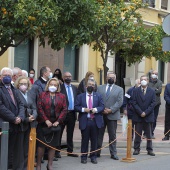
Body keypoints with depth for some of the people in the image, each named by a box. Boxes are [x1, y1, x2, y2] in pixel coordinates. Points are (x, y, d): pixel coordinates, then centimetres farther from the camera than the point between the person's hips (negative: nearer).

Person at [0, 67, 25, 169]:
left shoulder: (14, 90, 19)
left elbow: (21, 105, 12)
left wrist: (20, 117, -6)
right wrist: (14, 118, -14)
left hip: (17, 126, 6)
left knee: (18, 152, 8)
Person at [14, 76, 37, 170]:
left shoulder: (32, 94, 12)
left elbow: (34, 108, 8)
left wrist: (33, 116, -12)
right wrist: (26, 119, -17)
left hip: (30, 124, 5)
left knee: (26, 148, 9)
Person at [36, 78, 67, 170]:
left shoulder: (62, 96, 9)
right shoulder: (42, 95, 3)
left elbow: (64, 110, 2)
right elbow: (39, 108, -5)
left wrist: (58, 121, -9)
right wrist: (46, 120, -13)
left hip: (56, 124, 2)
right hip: (43, 123, -2)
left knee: (53, 145, 4)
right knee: (41, 144, 0)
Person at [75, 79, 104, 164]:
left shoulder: (98, 96, 10)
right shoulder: (80, 96, 7)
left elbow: (102, 106, 4)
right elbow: (76, 107, 1)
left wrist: (96, 109, -15)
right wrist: (83, 109, -15)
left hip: (95, 121, 1)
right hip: (85, 121, -1)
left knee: (94, 140, 5)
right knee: (85, 140, 3)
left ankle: (93, 156, 14)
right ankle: (83, 156, 11)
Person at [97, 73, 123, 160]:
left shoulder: (119, 89, 7)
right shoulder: (100, 88, 12)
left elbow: (119, 102, -4)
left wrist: (110, 110, -14)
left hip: (112, 115, -1)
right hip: (100, 115, 1)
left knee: (112, 136, 3)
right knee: (99, 134, 5)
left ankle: (113, 153, 9)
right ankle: (97, 152, 13)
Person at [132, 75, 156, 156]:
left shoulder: (152, 91, 3)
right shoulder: (136, 91, 2)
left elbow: (153, 103, -3)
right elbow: (134, 103, -3)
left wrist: (146, 112, -12)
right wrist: (140, 112, -12)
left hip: (148, 116, 0)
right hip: (138, 116, 0)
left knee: (149, 134, 5)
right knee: (137, 134, 5)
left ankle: (149, 149, 10)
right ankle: (136, 149, 10)